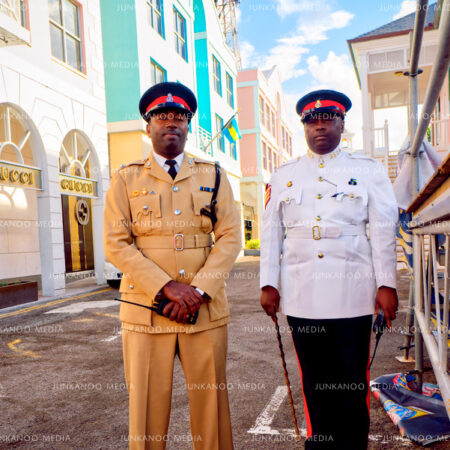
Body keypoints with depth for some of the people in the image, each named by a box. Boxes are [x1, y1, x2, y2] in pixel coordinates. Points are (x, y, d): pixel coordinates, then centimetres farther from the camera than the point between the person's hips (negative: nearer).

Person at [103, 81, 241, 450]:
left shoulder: (213, 176, 11)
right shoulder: (126, 179, 8)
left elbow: (230, 237, 3)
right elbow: (116, 244, -2)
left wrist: (199, 289, -11)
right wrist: (168, 287, -12)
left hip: (206, 309, 1)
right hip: (146, 309, -1)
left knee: (211, 399, 8)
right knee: (148, 403, 5)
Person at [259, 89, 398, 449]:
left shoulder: (369, 171, 7)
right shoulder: (283, 176, 12)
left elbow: (383, 231, 3)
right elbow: (271, 233, 10)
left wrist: (387, 284, -3)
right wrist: (268, 284, 5)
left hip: (351, 295, -1)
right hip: (302, 297, 2)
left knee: (352, 384, 5)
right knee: (315, 385, 12)